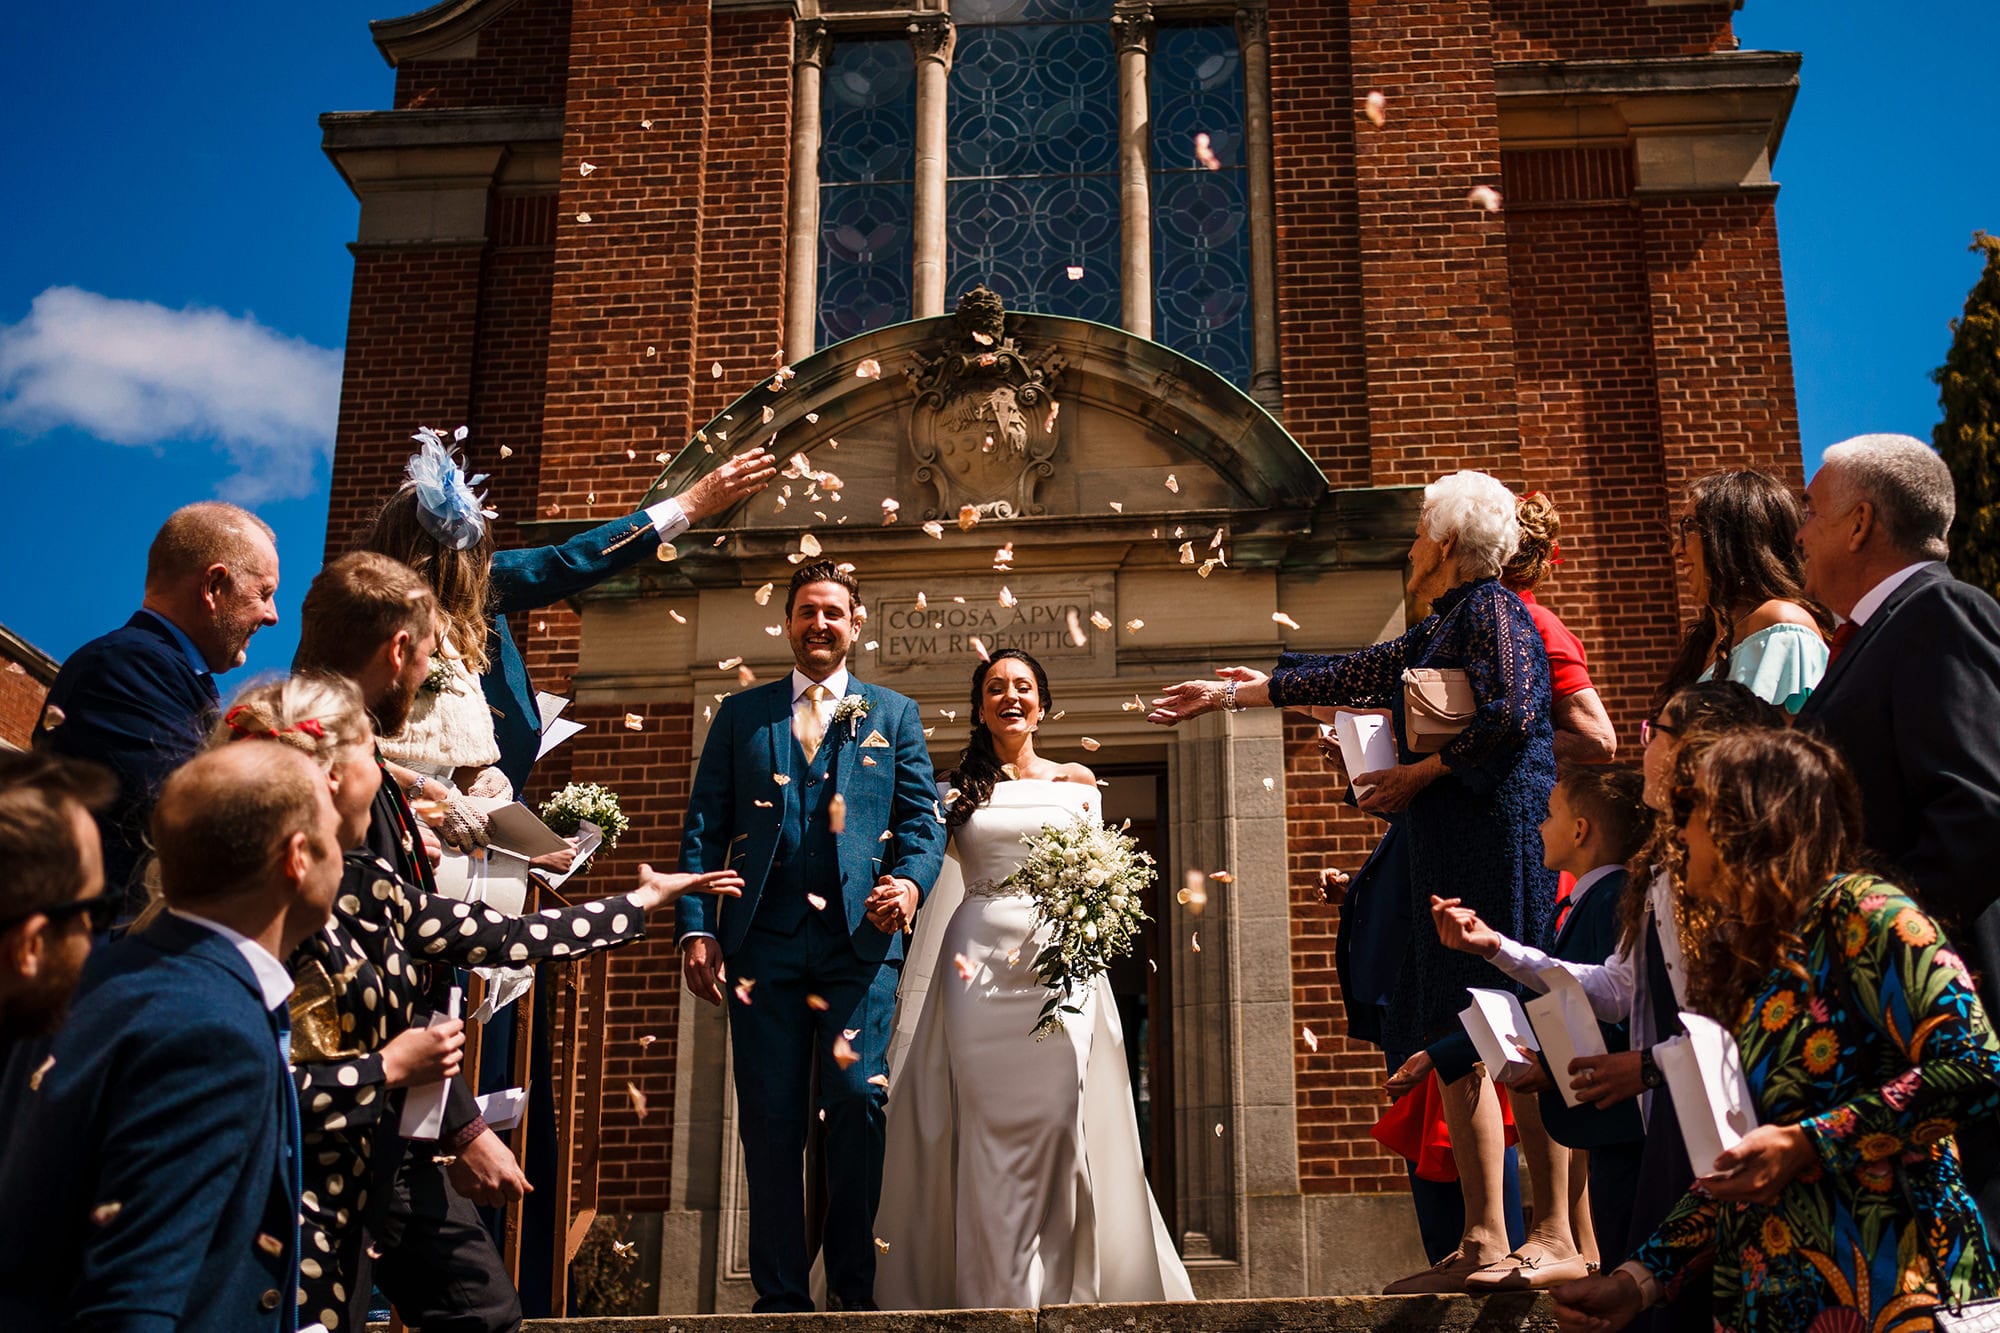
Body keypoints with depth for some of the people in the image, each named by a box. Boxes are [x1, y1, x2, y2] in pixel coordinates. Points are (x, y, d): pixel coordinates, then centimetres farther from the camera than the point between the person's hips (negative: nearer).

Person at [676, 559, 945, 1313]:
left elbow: (922, 819, 7)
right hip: (764, 939, 1)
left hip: (861, 937, -1)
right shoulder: (740, 714, 16)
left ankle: (855, 1285, 6)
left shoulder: (894, 714, 16)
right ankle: (780, 1293, 10)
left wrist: (910, 881, -14)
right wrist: (697, 927, -3)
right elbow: (704, 827, 10)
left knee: (859, 1101, -8)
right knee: (769, 1117, 2)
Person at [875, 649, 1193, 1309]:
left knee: (1056, 1123, -5)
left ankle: (1057, 1290, 5)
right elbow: (934, 871, 9)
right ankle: (999, 1298, 3)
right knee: (991, 1131, -2)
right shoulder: (960, 786, 11)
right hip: (980, 962, 0)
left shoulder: (1077, 781, 12)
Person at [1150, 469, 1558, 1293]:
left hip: (1498, 837, -9)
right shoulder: (1441, 630, 24)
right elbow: (1356, 676, 30)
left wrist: (1420, 775, -10)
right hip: (1453, 852, 9)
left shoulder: (1491, 608, -4)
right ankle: (1482, 1243, 5)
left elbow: (1510, 713, -17)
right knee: (1453, 1037, 4)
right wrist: (1236, 692, 34)